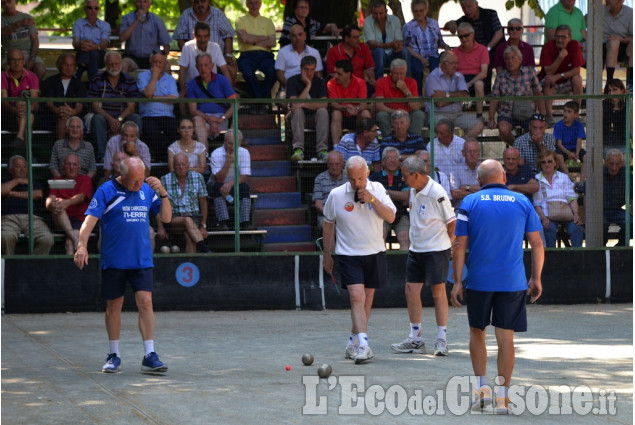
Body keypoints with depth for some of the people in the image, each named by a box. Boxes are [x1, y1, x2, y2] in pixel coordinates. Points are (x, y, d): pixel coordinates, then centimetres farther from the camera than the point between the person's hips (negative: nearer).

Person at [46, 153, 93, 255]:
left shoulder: (85, 179, 15)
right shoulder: (57, 181, 20)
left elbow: (81, 197, -7)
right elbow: (49, 201, 3)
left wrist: (67, 202, -30)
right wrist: (52, 203, -26)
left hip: (79, 219, -2)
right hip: (61, 220, 2)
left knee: (70, 243, -32)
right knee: (57, 205, -32)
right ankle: (74, 238, -42)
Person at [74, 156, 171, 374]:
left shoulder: (148, 190, 8)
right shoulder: (106, 191, -5)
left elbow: (166, 217, 11)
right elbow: (90, 219, -11)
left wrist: (162, 193, -5)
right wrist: (82, 246, -25)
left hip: (142, 260, 2)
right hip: (113, 261, -2)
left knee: (145, 302, -9)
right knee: (114, 306, 6)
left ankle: (150, 356, -9)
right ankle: (113, 356, 20)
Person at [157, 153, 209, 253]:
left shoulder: (198, 177, 7)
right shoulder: (165, 180, 3)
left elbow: (203, 203, 10)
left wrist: (203, 226, 2)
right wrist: (160, 228, -8)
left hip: (194, 217, 1)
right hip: (173, 220, -1)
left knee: (189, 236, -32)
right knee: (188, 221, -36)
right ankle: (205, 250, -46)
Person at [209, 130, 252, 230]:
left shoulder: (244, 153, -11)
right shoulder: (216, 154, -18)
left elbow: (245, 177, -17)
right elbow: (219, 179, -24)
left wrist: (231, 183, -35)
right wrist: (228, 162, -35)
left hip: (235, 185, 2)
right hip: (216, 186, -2)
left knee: (245, 187, -29)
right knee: (217, 187, -35)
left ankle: (245, 222, -36)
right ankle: (223, 221, -42)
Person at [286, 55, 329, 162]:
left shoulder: (320, 81, -2)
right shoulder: (293, 81, -7)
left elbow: (324, 104, -16)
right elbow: (294, 104, -21)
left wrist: (303, 104, -26)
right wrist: (308, 85, -21)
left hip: (315, 117, 1)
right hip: (297, 117, -1)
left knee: (323, 111, -30)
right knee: (297, 111, -34)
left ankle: (322, 150, -41)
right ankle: (298, 149, -47)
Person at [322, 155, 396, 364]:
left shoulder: (377, 190, 0)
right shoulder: (336, 195, -4)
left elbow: (390, 217, -8)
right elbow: (328, 224, 8)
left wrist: (372, 200, -20)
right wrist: (327, 254, 11)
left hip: (374, 253, 3)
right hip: (348, 255, -3)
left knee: (367, 300, 8)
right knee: (357, 297, -17)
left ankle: (353, 343, 23)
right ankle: (363, 346, -25)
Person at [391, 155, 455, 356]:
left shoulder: (436, 193, -18)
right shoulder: (413, 191, 5)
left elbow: (452, 221, -10)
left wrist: (446, 241, 0)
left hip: (436, 250, -8)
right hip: (415, 249, 8)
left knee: (438, 292, -1)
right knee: (411, 291, 5)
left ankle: (441, 340, 7)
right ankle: (415, 340, 12)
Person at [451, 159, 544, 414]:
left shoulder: (469, 203, -1)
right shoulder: (522, 203, 3)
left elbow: (459, 247, -4)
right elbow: (537, 244, 4)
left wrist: (457, 282, 0)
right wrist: (536, 278, 13)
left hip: (478, 282, -1)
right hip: (513, 282, 1)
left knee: (477, 332, 17)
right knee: (506, 337, 3)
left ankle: (482, 387, 9)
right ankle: (502, 397, 1)